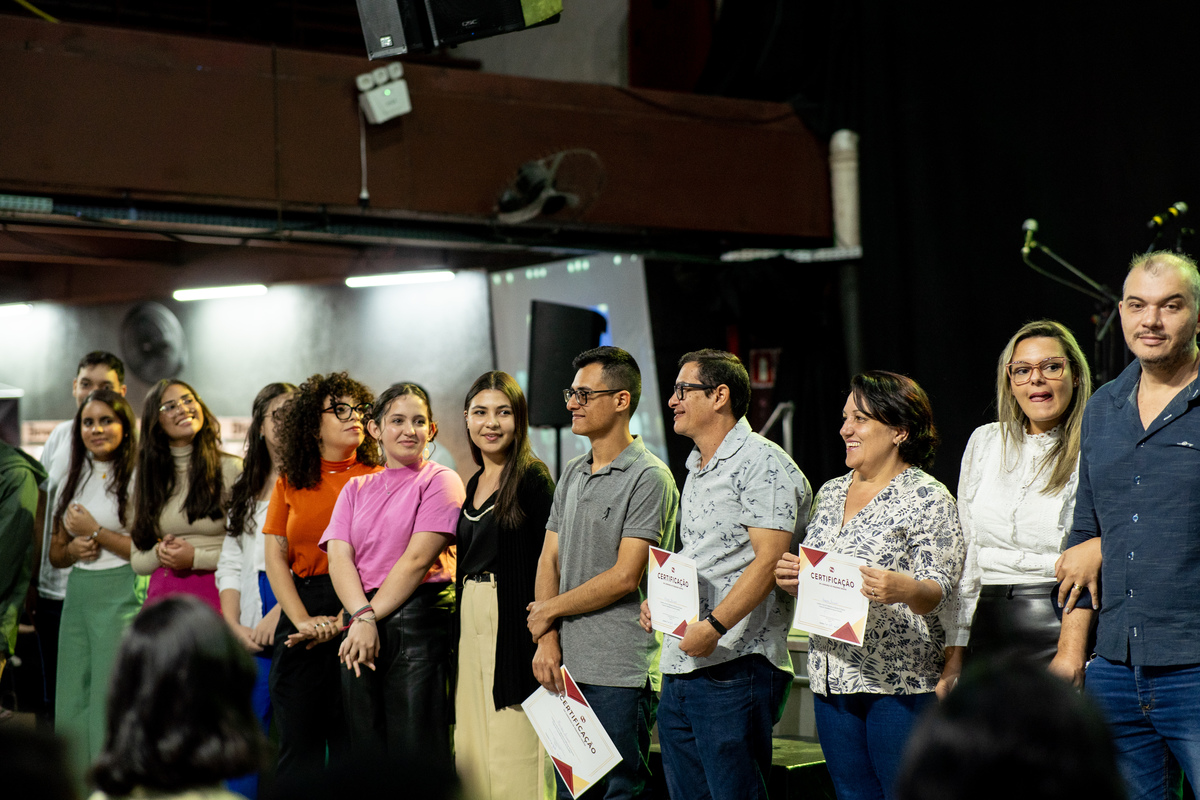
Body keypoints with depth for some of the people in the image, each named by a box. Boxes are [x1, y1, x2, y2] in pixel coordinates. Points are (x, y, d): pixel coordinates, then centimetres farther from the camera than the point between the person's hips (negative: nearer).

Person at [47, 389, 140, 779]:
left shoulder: (137, 478, -6)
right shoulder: (74, 481, 15)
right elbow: (55, 554, 21)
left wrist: (96, 533, -10)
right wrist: (73, 549, -1)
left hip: (121, 596, -7)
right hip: (77, 596, 7)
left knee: (110, 699, -8)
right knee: (72, 700, 7)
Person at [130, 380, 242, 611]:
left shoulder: (232, 469, -1)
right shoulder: (148, 478, 14)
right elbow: (137, 561, 17)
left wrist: (197, 558, -10)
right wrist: (159, 554, -4)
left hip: (214, 593, -4)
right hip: (162, 594, 4)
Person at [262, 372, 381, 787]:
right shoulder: (290, 483, 12)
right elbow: (275, 557, 7)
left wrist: (344, 621, -14)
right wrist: (303, 620, -7)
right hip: (303, 612, 3)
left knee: (352, 746, -2)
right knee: (299, 741, 3)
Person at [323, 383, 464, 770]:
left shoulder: (440, 481, 3)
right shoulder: (356, 488, 18)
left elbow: (417, 560, -7)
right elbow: (339, 557, 5)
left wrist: (370, 618, -10)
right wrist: (362, 616, -13)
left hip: (418, 623, -5)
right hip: (361, 632, 5)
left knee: (415, 754, -7)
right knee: (366, 749, 5)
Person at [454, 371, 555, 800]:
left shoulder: (532, 477, -7)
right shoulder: (474, 483, 16)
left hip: (512, 617, -8)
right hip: (471, 616, 8)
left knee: (511, 750, -8)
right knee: (471, 745, 8)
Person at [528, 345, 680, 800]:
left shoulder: (649, 479, -9)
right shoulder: (572, 475, 16)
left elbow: (625, 577, -14)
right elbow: (549, 560, 13)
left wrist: (549, 612, -4)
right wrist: (547, 641, -1)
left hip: (621, 674, -7)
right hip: (565, 667, 7)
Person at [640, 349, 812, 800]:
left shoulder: (763, 464, -9)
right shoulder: (696, 471, 21)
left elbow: (768, 560, -18)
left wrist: (714, 626, -25)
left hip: (734, 666, -9)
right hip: (679, 667, 9)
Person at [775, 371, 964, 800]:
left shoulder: (928, 498, -4)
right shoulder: (830, 493, 16)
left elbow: (938, 590, -12)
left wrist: (904, 589, -33)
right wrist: (790, 577, 0)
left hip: (901, 680, -6)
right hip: (831, 679, 7)